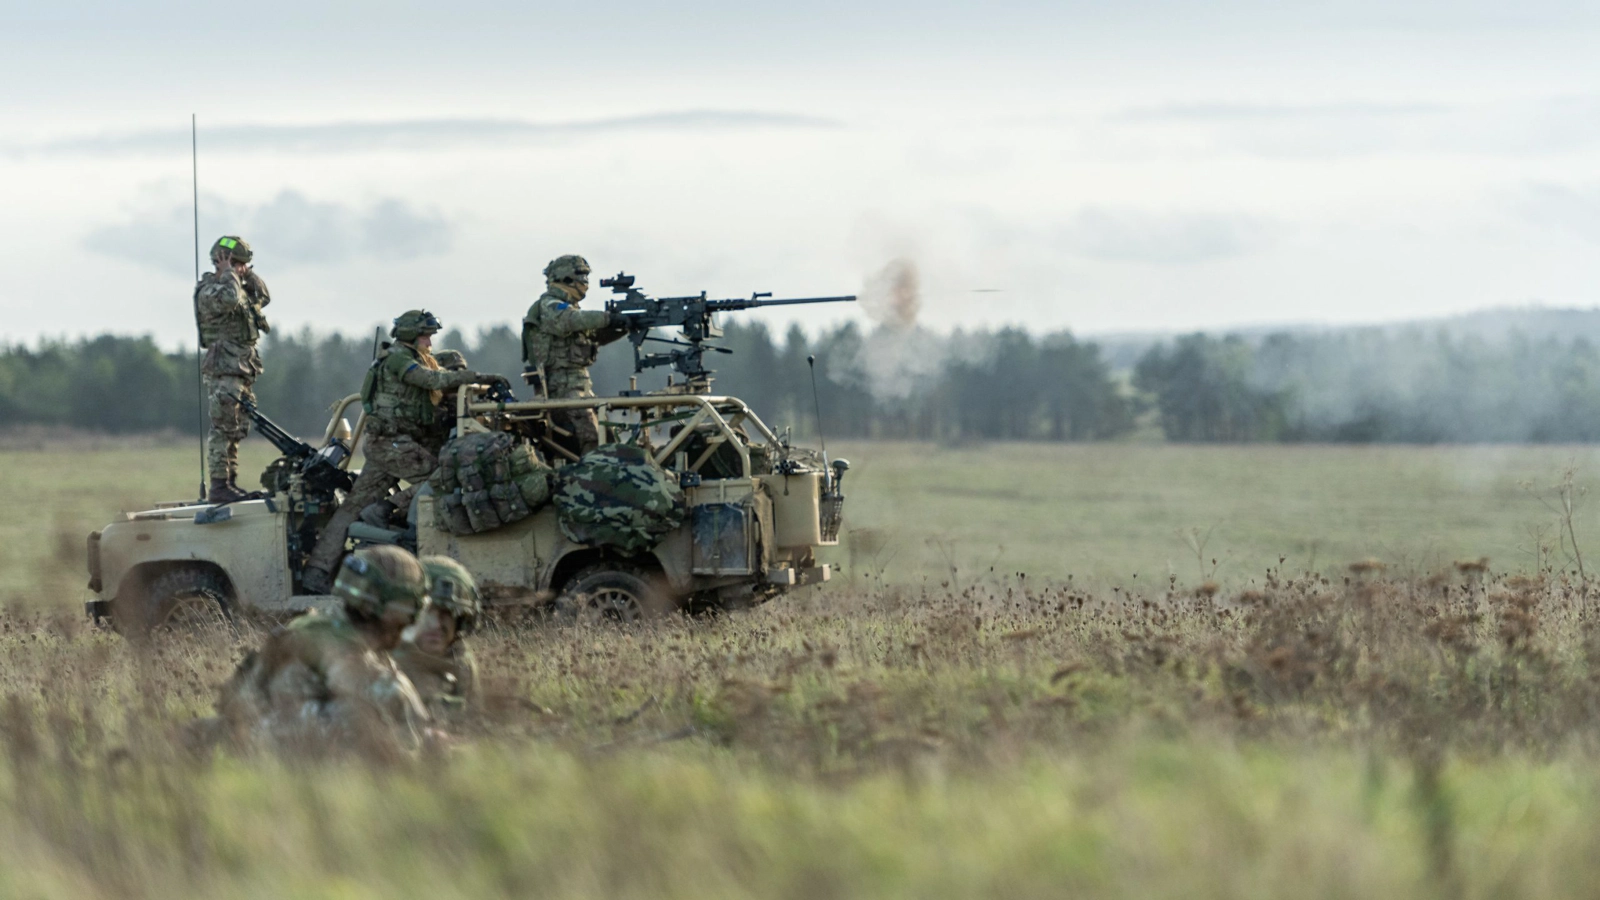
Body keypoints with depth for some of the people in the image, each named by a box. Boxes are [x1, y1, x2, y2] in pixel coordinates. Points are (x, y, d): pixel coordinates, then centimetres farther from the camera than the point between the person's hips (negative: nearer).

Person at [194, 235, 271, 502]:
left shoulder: (239, 288, 18)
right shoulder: (209, 292, -10)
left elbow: (263, 297, 28)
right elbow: (228, 299, -31)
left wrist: (248, 274, 15)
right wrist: (228, 272, -15)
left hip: (241, 370, 10)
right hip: (223, 370, -10)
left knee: (236, 429, 12)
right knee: (223, 428, -12)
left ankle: (230, 482, 16)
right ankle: (218, 485, -15)